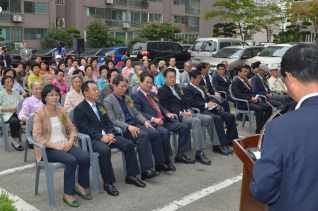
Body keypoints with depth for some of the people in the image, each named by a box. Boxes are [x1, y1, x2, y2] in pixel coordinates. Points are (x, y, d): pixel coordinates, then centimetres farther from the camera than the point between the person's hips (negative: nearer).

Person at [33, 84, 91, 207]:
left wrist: (70, 142, -9)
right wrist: (56, 146, -21)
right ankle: (68, 194, -15)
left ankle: (81, 186, 3)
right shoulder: (39, 113, -7)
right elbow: (37, 137, -15)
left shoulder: (62, 111, 10)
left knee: (85, 158, -21)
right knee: (71, 160, -31)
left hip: (65, 144, 5)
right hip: (49, 148, -5)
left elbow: (72, 128, 12)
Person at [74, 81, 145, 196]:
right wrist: (101, 137, -23)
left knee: (129, 144, -11)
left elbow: (108, 122, 15)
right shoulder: (79, 109, -5)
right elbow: (84, 129, -14)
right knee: (105, 150, -37)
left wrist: (110, 134, -7)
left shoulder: (100, 105, 19)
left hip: (106, 135, 7)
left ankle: (131, 176, 1)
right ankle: (108, 183, -21)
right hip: (92, 139, -7)